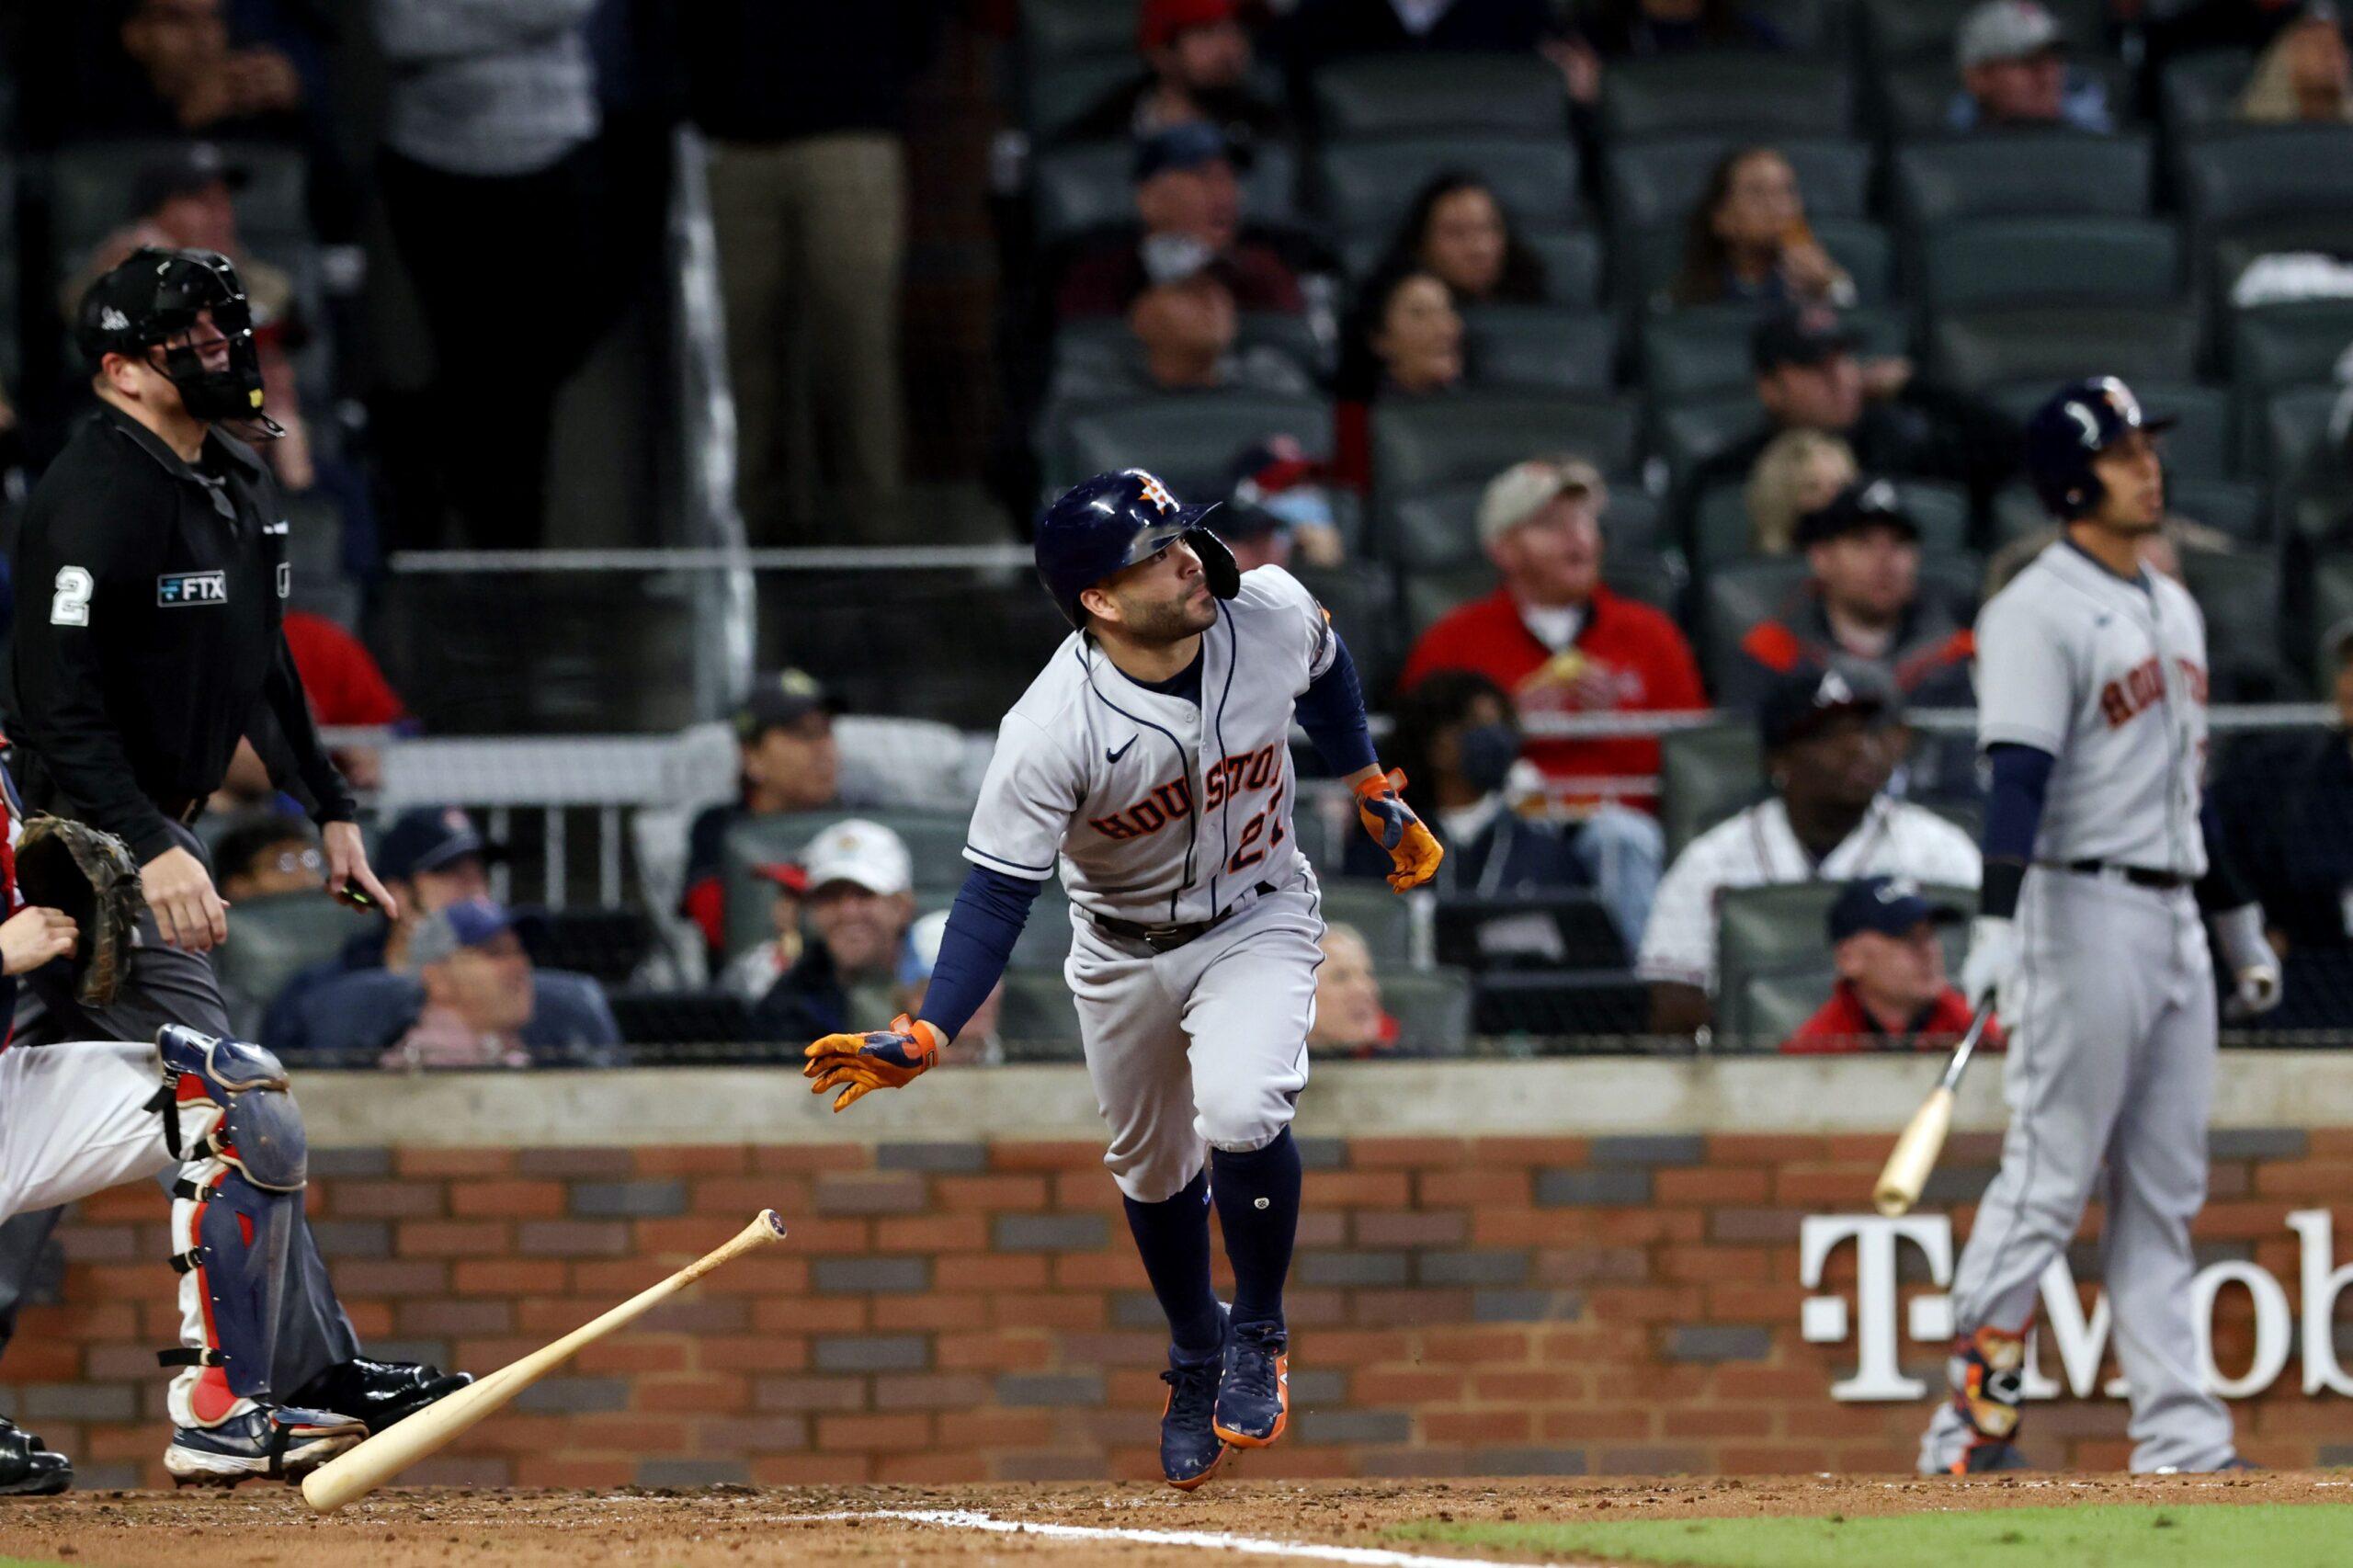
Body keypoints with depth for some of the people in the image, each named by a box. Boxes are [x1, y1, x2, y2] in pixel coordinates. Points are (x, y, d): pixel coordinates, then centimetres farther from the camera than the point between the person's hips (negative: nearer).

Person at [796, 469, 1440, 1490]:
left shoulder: (1268, 611, -22)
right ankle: (1195, 1357, 44)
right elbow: (997, 894, -27)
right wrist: (923, 1038, -38)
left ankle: (1259, 1334, 3)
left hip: (1256, 919, 0)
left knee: (1239, 1116, -23)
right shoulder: (1051, 731, -32)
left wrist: (1373, 793, 13)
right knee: (1152, 1168, 15)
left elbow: (1323, 671, 4)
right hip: (1123, 954, 0)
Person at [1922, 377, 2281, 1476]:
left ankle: (2178, 1435, 7)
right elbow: (2018, 778, -23)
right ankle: (1969, 1419, -6)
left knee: (2165, 1194, 7)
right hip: (2085, 911, -8)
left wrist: (2239, 923, 26)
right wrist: (1997, 923, -33)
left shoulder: (2173, 609, 17)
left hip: (2175, 922, 8)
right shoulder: (2037, 614, -11)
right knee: (2047, 1179, -9)